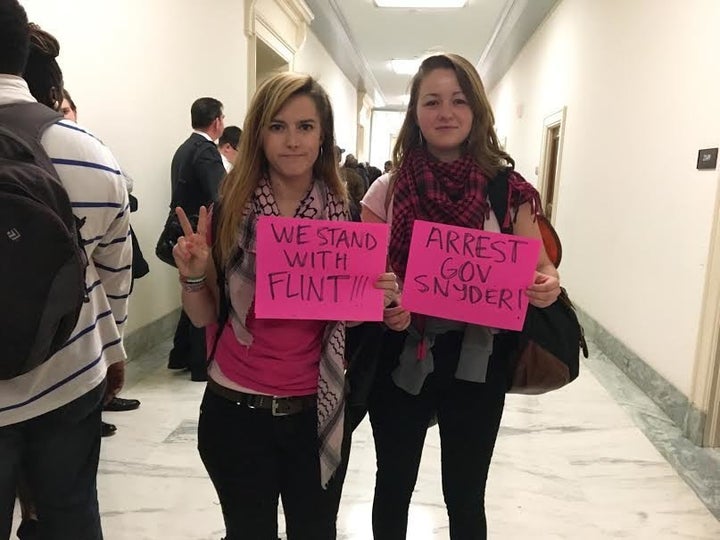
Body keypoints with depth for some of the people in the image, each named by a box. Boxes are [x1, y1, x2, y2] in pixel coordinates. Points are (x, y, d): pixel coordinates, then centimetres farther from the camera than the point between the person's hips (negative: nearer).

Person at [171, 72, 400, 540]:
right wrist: (193, 274, -18)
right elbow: (204, 317, 1)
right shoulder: (229, 210, -6)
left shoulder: (347, 215, -5)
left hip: (317, 413, 1)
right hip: (235, 409, 0)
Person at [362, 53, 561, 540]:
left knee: (465, 496, 17)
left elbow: (538, 269, 1)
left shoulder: (505, 190, -5)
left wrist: (548, 286, -21)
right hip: (400, 354, 1)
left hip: (476, 357, 0)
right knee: (393, 486, 20)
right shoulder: (387, 191, -4)